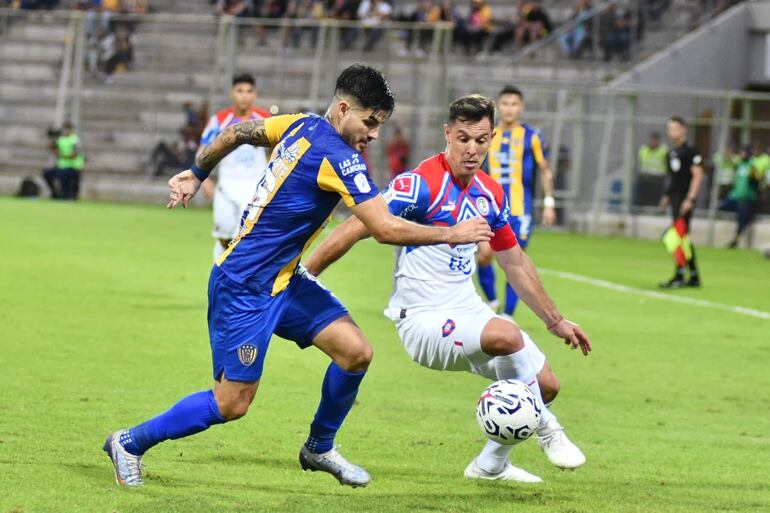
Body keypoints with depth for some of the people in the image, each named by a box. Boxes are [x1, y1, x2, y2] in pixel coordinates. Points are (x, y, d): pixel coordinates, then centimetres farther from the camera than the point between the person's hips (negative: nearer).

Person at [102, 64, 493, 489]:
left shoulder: (299, 126, 4)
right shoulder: (339, 158, -22)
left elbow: (235, 133, 17)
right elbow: (386, 229, -25)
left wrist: (196, 174, 30)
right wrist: (452, 234, -15)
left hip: (283, 282, 10)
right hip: (245, 289, -10)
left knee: (356, 352, 1)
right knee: (231, 403, -5)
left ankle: (319, 448, 20)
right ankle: (129, 443, 11)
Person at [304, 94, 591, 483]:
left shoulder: (490, 194, 7)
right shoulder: (421, 184, -17)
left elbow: (515, 264, 20)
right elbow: (355, 229, -19)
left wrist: (555, 321, 25)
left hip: (468, 312, 8)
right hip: (423, 321, -8)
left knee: (545, 383, 6)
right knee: (507, 335, -34)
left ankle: (491, 464, 28)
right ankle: (547, 431, -11)